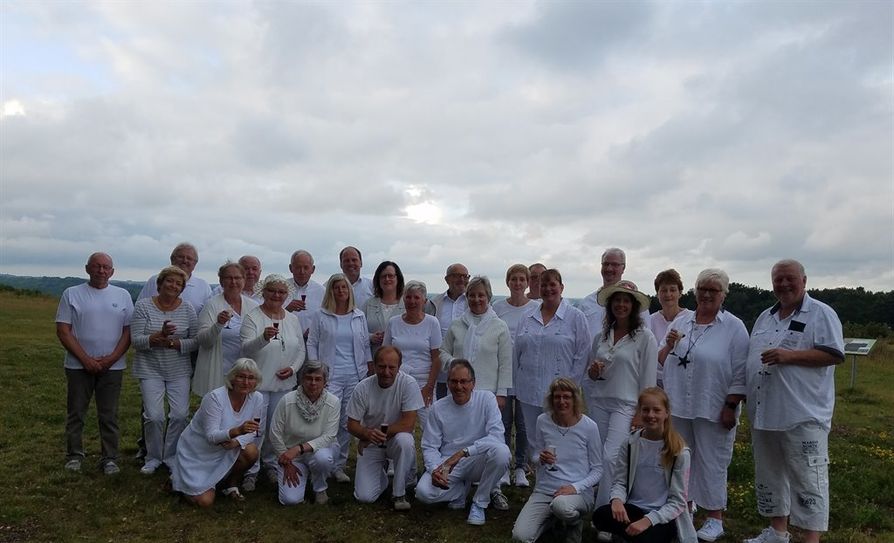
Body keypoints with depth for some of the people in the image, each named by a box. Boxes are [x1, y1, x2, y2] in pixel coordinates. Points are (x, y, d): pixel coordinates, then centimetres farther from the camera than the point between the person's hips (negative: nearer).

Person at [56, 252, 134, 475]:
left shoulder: (122, 295, 4)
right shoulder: (72, 294, 0)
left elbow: (128, 331, 2)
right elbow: (63, 331, -5)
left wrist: (112, 358, -10)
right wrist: (86, 359, -12)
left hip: (112, 366, 1)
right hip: (79, 365, 0)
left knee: (109, 416, 6)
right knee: (76, 414, 10)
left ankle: (109, 458, 14)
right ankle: (74, 456, 23)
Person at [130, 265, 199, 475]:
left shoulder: (187, 308, 0)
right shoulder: (143, 306, -4)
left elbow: (196, 341, -1)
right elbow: (136, 340, -10)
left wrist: (174, 343, -17)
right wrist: (159, 335, -26)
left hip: (179, 371, 2)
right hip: (150, 369, -1)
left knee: (180, 414, -1)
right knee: (154, 416, -6)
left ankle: (171, 456, 21)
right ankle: (153, 458, 17)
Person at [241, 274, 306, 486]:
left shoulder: (293, 319, 7)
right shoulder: (252, 317, -8)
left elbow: (301, 349, 12)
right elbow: (246, 349, -20)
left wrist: (293, 368, -5)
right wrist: (264, 338, -39)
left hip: (284, 383, 5)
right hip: (258, 383, -4)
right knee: (256, 429, 0)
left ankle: (271, 464, 32)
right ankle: (251, 472, 15)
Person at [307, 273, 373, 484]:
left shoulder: (359, 316, 10)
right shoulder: (321, 316, 2)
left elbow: (365, 345, 14)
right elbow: (312, 343, 4)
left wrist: (370, 371, 9)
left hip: (355, 376, 3)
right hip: (330, 376, -3)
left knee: (348, 423, 6)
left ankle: (339, 466, 17)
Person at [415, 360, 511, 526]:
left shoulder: (486, 399, -8)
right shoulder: (438, 408, -2)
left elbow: (496, 436, -20)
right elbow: (429, 447, -1)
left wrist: (463, 452, -29)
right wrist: (434, 470, -22)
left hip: (477, 462, -1)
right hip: (447, 464, 2)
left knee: (501, 451, -33)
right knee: (423, 492, -26)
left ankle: (480, 502, -8)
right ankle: (463, 489, 8)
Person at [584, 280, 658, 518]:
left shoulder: (645, 337, -4)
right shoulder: (601, 336, 11)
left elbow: (648, 380, -5)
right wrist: (593, 372, -4)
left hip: (626, 405, -5)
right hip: (599, 403, 5)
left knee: (610, 458, -14)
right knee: (598, 459, 4)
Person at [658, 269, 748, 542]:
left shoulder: (734, 327, -5)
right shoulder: (681, 321, 8)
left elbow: (739, 373, -8)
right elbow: (661, 362, 13)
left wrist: (731, 407, -11)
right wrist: (669, 345, -7)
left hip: (713, 410, -4)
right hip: (678, 406, 5)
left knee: (711, 463, 6)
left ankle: (715, 519, 21)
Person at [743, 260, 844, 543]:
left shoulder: (821, 314, -5)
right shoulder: (765, 317, 15)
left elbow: (835, 354, -14)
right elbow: (753, 357, 20)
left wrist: (790, 356, -23)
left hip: (803, 414, -7)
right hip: (764, 413, 8)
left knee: (807, 478, -3)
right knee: (769, 474, 16)